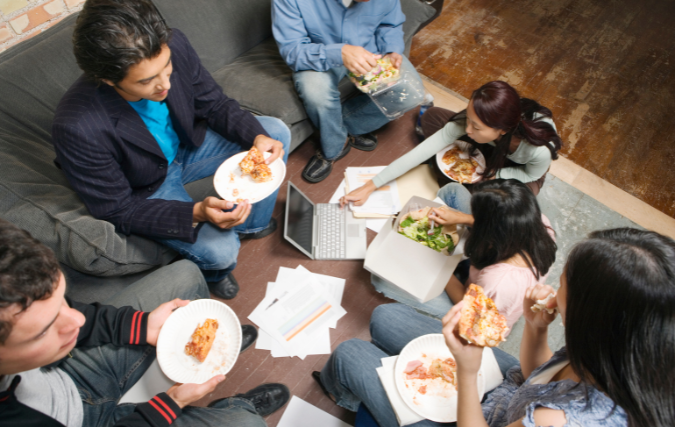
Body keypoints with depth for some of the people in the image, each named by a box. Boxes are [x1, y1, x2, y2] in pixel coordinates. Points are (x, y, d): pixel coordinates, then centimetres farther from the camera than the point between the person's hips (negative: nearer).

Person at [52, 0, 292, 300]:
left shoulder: (173, 46, -26)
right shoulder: (76, 127, -36)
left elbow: (215, 105, -7)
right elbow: (116, 211, -24)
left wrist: (257, 136, -26)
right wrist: (195, 214, -38)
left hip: (187, 144, 6)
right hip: (146, 190, -5)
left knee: (277, 132, -3)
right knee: (219, 250, -25)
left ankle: (253, 223, 17)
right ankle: (213, 271, 17)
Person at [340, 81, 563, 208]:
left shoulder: (540, 149, -44)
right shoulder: (474, 118, -36)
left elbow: (532, 175, -18)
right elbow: (420, 153, -35)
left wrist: (490, 174, -28)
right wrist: (369, 187, -35)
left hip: (522, 169, -2)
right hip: (493, 148, 2)